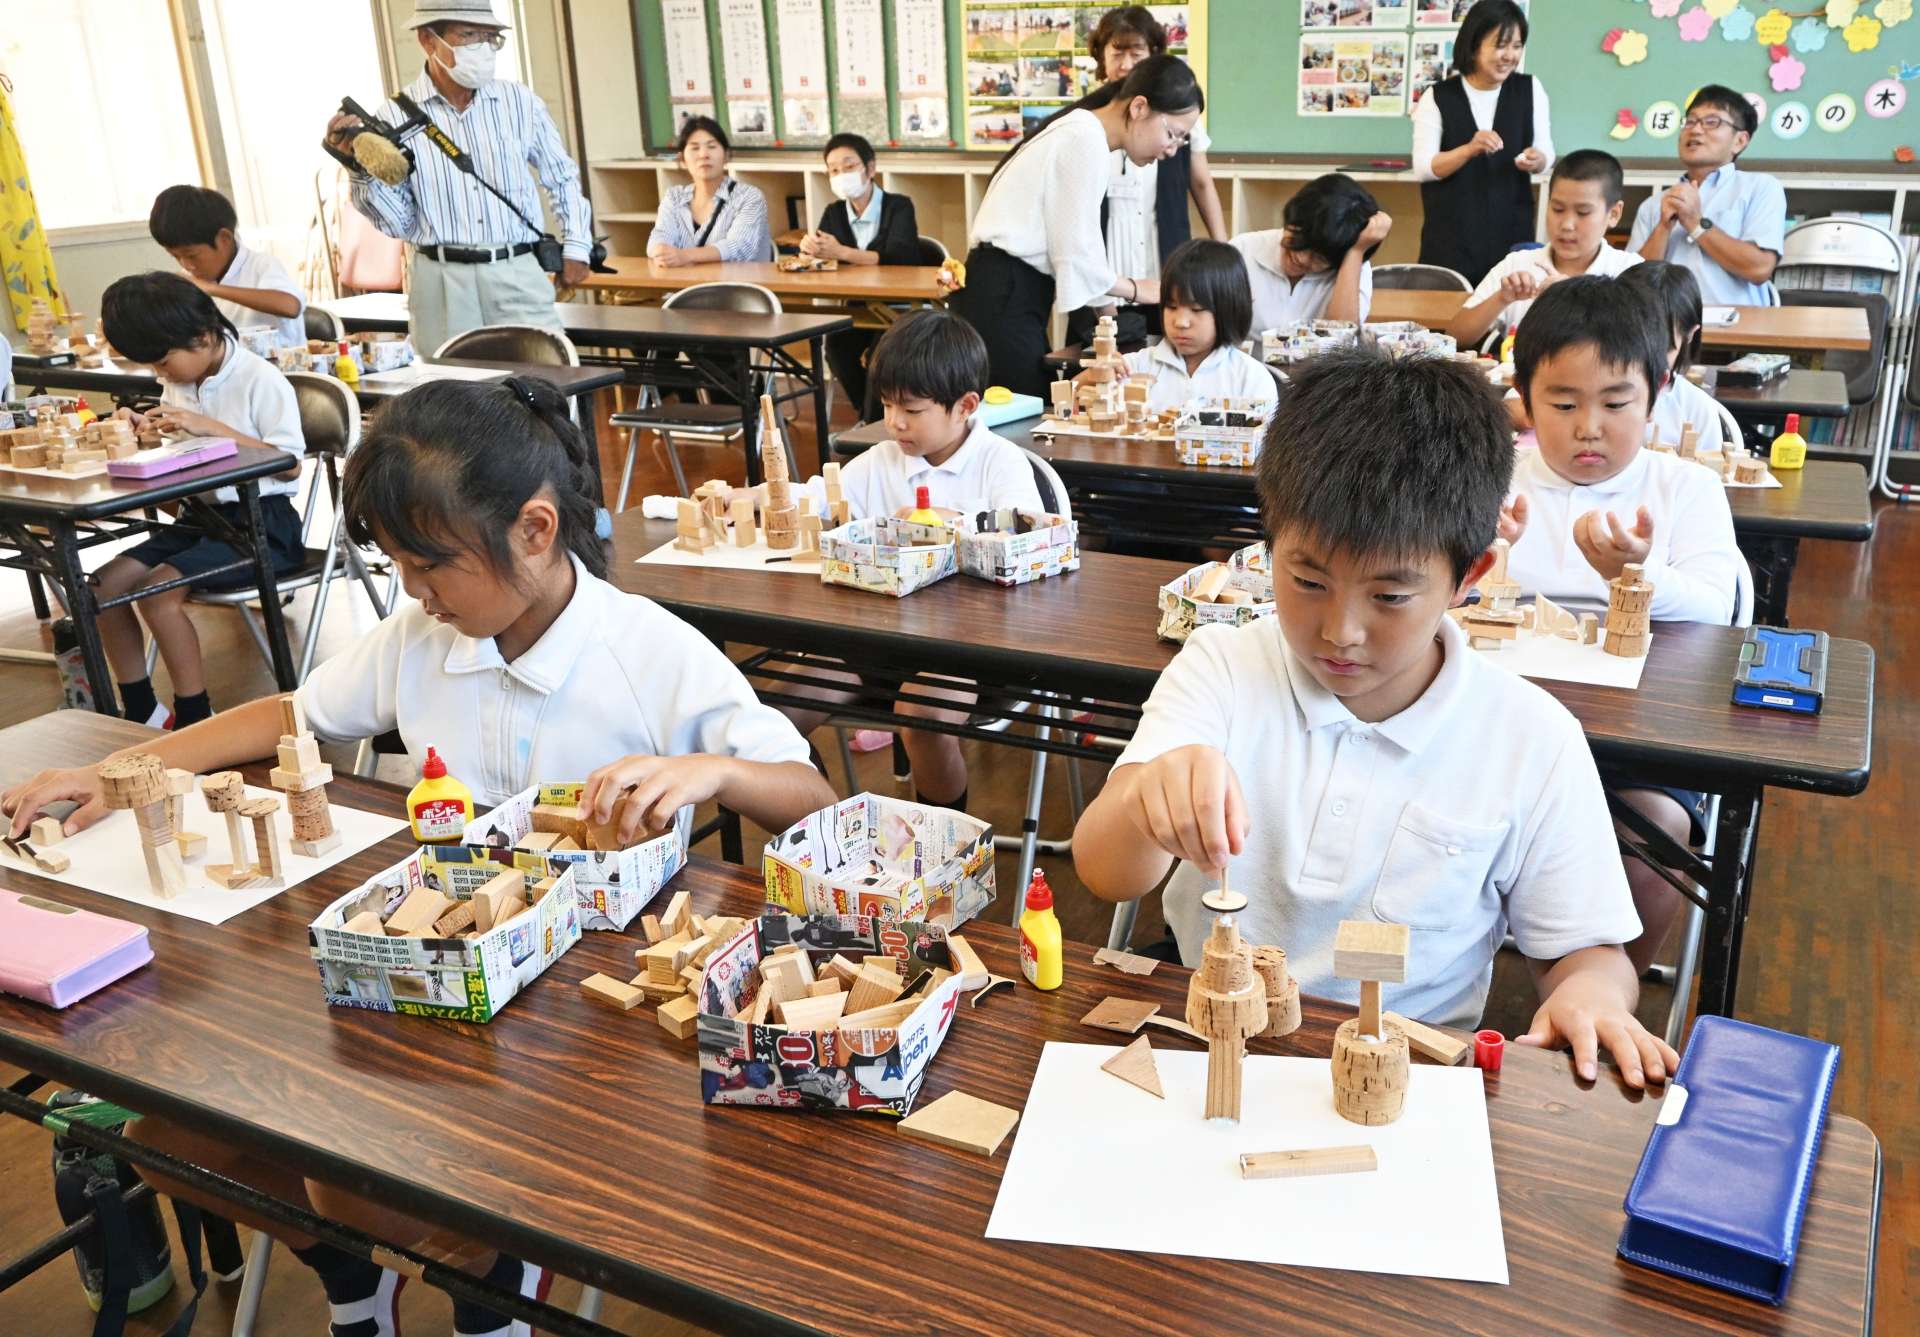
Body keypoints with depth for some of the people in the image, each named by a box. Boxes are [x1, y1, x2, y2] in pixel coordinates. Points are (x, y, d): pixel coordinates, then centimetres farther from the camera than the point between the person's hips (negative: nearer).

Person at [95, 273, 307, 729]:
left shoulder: (260, 380, -12)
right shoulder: (179, 381, 10)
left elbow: (289, 465, -18)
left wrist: (213, 428, -21)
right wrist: (150, 431, 0)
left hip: (262, 523, -8)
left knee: (159, 590, -24)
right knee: (106, 584, -6)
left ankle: (194, 720, -12)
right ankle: (139, 712, 5)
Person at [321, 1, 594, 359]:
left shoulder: (520, 102, 6)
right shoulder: (395, 116, 1)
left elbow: (563, 177, 20)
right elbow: (400, 224, 2)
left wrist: (576, 246, 13)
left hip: (518, 276, 1)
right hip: (441, 283, -1)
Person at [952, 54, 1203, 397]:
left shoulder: (1082, 133, 18)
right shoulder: (1087, 141, -13)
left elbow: (1070, 242, 18)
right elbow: (1077, 253, -16)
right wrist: (1135, 289, 0)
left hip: (1005, 295, 10)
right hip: (1003, 299, -10)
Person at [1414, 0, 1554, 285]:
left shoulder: (1531, 89, 4)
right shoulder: (1438, 97, -5)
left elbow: (1546, 151, 7)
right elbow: (1421, 169, -9)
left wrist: (1537, 160, -16)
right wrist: (1469, 149, -25)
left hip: (1511, 228, 2)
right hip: (1450, 233, -2)